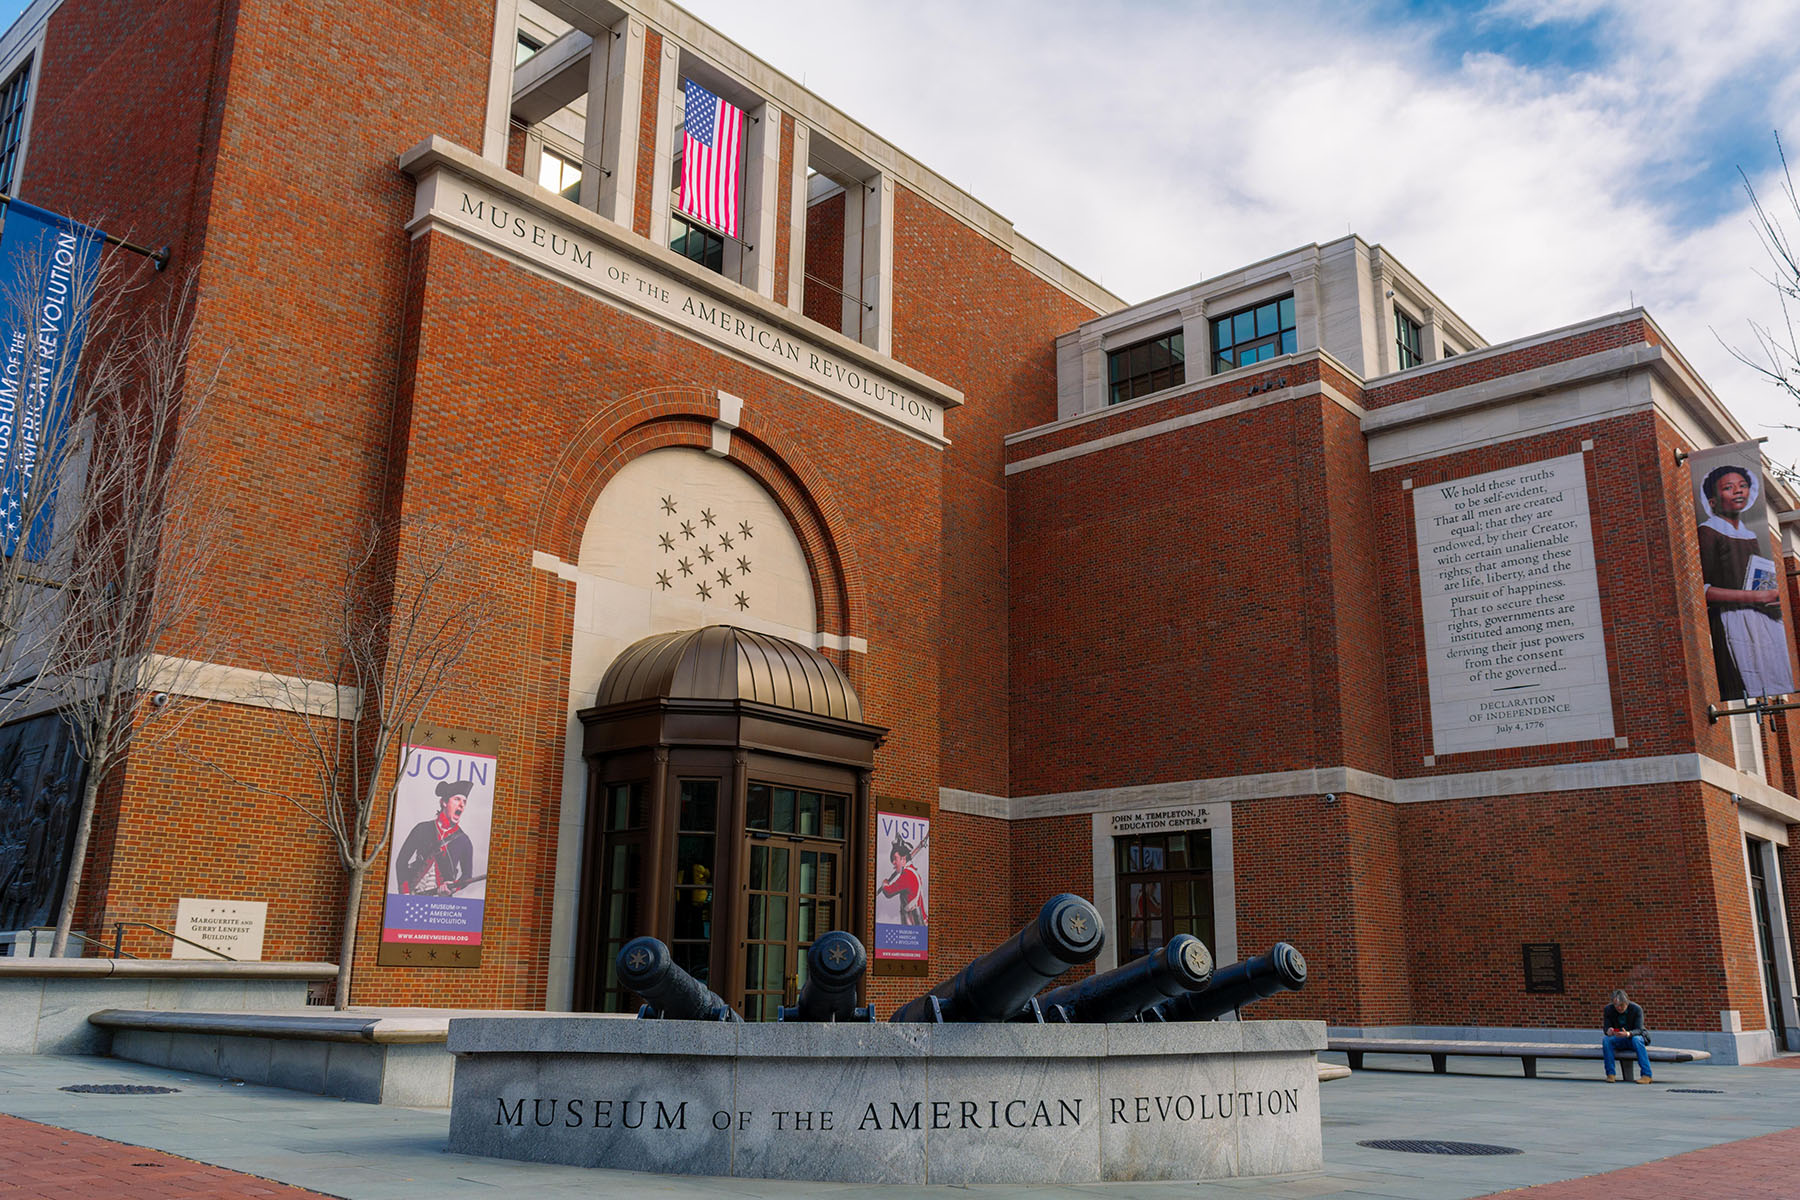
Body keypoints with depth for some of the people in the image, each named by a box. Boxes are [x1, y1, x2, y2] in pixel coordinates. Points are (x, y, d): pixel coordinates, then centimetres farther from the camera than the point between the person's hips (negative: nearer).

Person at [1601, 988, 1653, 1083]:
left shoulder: (1636, 1009, -17)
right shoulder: (1609, 1009, -9)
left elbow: (1638, 1030, -22)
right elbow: (1606, 1028, -9)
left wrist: (1628, 1034, -45)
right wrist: (1609, 1031, -35)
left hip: (1635, 1037, -2)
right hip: (1619, 1040, 2)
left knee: (1636, 1040, -37)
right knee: (1606, 1040, -27)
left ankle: (1646, 1074, -36)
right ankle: (1611, 1074, -25)